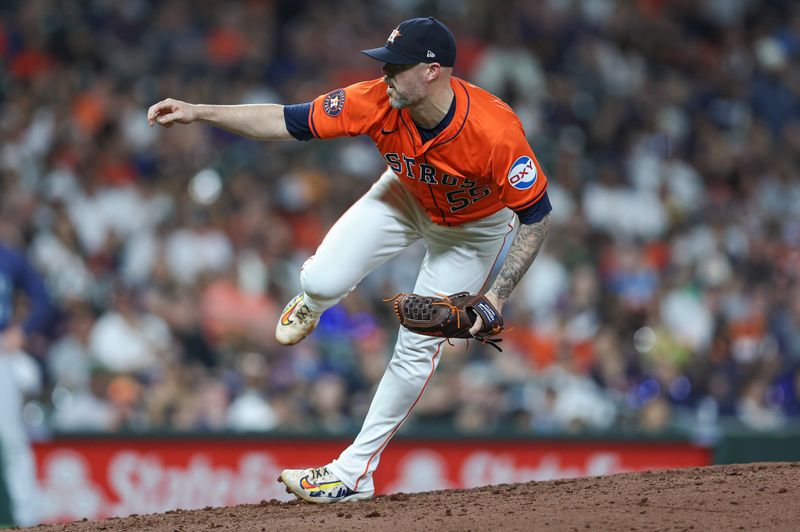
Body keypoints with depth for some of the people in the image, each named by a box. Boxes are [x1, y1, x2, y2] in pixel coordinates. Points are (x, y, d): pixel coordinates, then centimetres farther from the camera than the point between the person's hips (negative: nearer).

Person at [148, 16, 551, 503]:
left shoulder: (495, 131, -40)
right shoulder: (378, 102, -30)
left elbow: (538, 217, -31)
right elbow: (288, 122, -25)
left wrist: (496, 298, -35)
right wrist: (199, 113, -33)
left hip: (474, 225, -3)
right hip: (406, 196, 3)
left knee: (418, 349, -4)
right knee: (323, 282, -19)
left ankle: (354, 473, 9)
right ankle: (312, 303, 21)